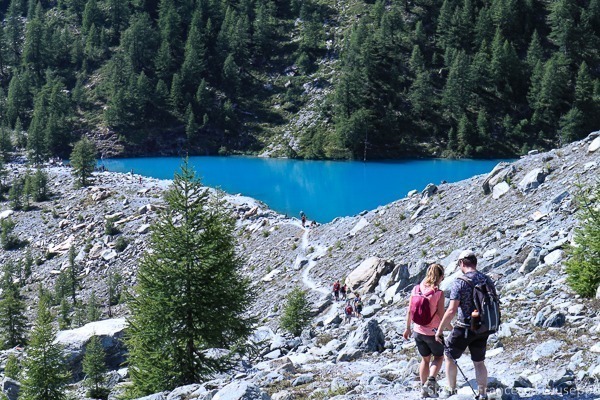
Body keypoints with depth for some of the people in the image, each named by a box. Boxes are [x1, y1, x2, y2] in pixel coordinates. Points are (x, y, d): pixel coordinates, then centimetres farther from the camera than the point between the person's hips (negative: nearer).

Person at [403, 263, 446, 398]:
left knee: (425, 359, 22)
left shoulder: (416, 289, -5)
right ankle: (431, 380, -2)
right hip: (433, 332, -4)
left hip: (418, 331, 4)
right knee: (439, 356, 20)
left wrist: (408, 328, 12)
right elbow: (441, 315, -16)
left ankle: (424, 387, 24)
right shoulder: (439, 293, -18)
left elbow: (409, 311, 0)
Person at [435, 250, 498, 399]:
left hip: (464, 328, -5)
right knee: (479, 362, 17)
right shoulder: (487, 280, 1)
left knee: (449, 356, 15)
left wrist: (439, 330, -14)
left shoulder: (460, 282, -16)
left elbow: (452, 310, -21)